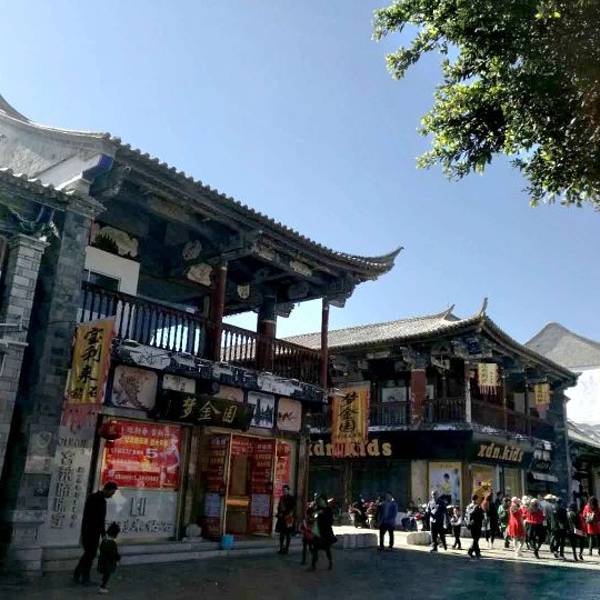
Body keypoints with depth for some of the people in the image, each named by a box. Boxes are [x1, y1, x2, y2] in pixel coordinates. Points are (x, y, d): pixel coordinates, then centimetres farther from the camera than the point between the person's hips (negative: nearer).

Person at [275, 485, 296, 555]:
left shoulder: (291, 498, -5)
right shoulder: (281, 498, 12)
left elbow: (293, 508, -9)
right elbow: (279, 507, 16)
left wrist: (288, 515, -16)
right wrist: (279, 514, 2)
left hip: (288, 518, -6)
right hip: (282, 518, 6)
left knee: (288, 533, 0)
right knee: (281, 533, 8)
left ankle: (286, 548, 5)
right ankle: (281, 548, 14)